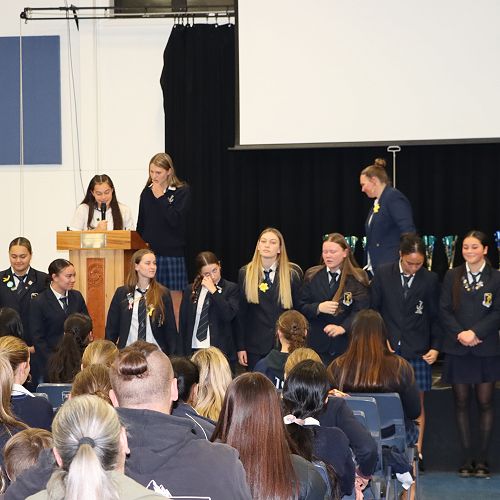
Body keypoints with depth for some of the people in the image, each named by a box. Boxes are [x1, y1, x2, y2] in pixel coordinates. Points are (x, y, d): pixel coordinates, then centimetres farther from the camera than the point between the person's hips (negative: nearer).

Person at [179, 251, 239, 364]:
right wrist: (182, 355, 6)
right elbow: (183, 324, 11)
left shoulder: (231, 289, 3)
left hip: (221, 351, -2)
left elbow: (229, 315, -11)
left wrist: (213, 291, -11)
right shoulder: (190, 291, 10)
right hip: (193, 351, 2)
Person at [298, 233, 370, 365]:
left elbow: (360, 311, -8)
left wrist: (343, 327, -24)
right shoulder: (312, 276, 10)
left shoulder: (357, 279, 0)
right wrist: (318, 308, -14)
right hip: (317, 344, 2)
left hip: (346, 345, -2)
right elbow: (301, 307, 7)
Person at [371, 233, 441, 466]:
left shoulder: (430, 280, 3)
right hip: (388, 350, 0)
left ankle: (416, 452, 9)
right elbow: (373, 310, 7)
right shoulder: (383, 274, 2)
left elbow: (435, 318, 9)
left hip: (417, 351, 0)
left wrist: (436, 347, 0)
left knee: (416, 403, 2)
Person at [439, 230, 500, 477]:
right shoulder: (452, 276, 7)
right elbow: (444, 310, 3)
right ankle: (467, 457, 8)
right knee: (461, 403, 3)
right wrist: (460, 333, -11)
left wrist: (475, 332, -16)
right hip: (457, 348, 2)